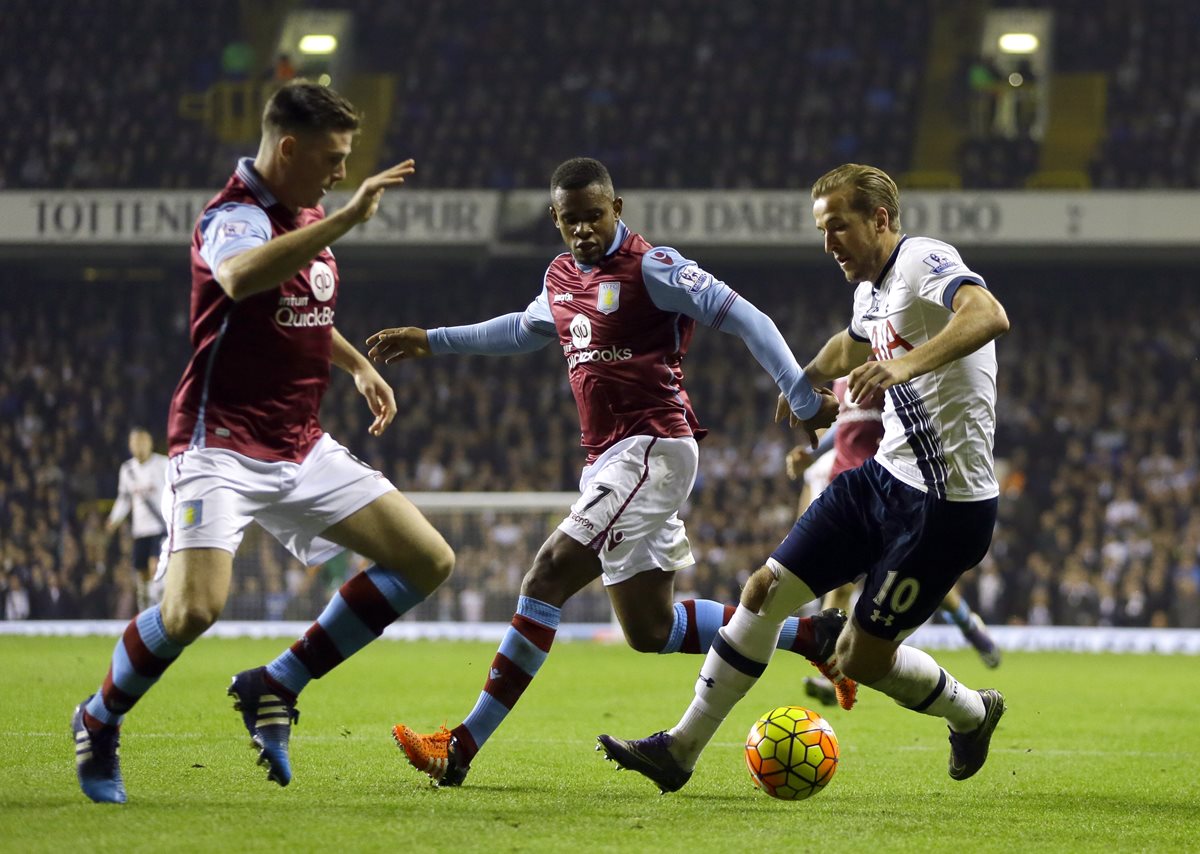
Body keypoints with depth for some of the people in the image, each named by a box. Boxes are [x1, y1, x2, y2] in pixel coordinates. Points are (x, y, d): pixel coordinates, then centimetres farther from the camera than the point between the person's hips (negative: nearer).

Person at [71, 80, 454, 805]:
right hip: (223, 443, -8)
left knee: (428, 561, 1)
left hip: (303, 449, 9)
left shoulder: (308, 217, 12)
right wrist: (350, 215, -44)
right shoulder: (234, 217, -16)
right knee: (195, 607, -26)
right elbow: (240, 278, -43)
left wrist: (360, 366, 20)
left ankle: (274, 688, 8)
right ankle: (101, 720, 5)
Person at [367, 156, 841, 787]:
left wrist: (802, 398, -17)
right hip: (608, 461, 9)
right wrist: (431, 342, 40)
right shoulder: (561, 278, 16)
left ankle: (463, 746, -16)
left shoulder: (649, 268, -9)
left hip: (651, 450, -9)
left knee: (548, 578, -16)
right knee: (649, 630, 6)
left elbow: (742, 318, -12)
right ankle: (814, 634, 14)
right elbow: (524, 331, 38)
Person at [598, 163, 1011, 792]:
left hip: (946, 503, -9)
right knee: (767, 589, 4)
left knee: (862, 659, -3)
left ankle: (972, 713, 26)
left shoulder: (925, 262, -17)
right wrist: (808, 377, 54)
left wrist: (909, 363, -52)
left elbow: (990, 316, -39)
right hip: (885, 475, 9)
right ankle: (681, 749, 12)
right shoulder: (870, 288, 12)